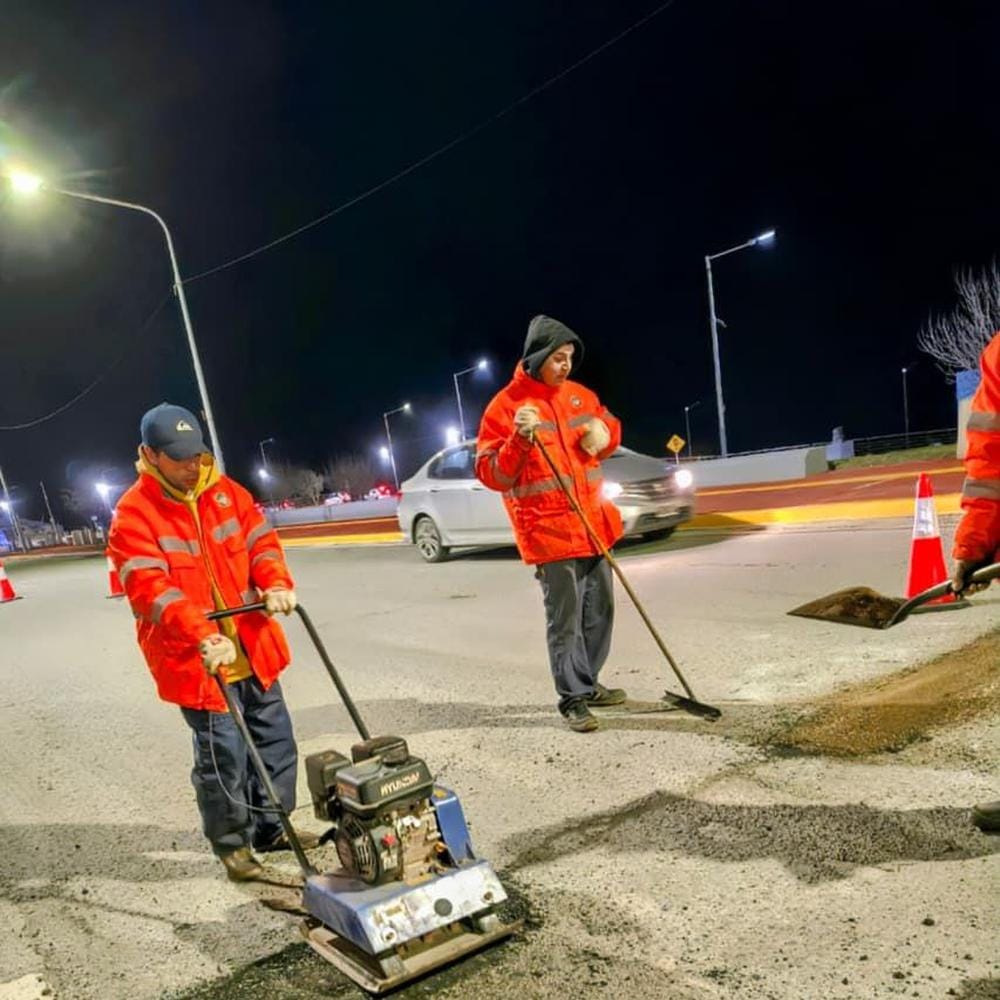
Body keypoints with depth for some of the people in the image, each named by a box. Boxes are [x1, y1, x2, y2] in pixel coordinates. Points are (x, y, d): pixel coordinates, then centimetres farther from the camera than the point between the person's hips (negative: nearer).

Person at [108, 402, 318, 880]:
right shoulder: (133, 515, -13)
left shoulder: (224, 491, 5)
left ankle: (272, 827, 33)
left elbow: (260, 539, 4)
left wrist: (276, 584, -16)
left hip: (252, 648, 6)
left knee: (276, 741, 14)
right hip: (196, 659, -5)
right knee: (224, 756, 2)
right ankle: (231, 842, 25)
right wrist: (203, 637, -35)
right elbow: (150, 588, -23)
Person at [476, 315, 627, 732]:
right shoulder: (505, 405, -10)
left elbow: (609, 427, 25)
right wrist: (520, 440, -28)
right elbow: (491, 474, -12)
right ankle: (573, 699, 11)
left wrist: (605, 434, 1)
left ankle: (588, 682, 32)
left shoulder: (580, 395, 9)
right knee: (565, 619, -2)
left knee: (600, 609, 16)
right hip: (549, 530, -7)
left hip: (594, 524, 7)